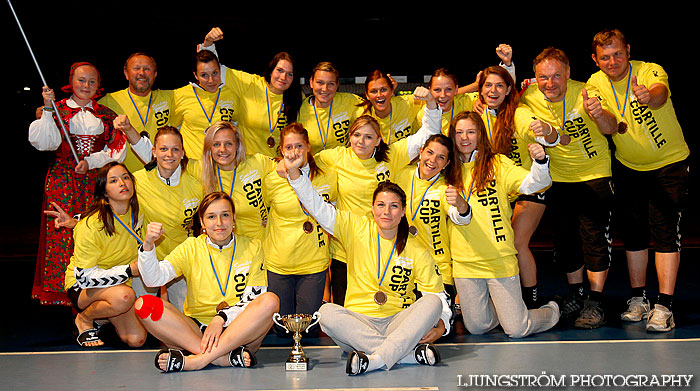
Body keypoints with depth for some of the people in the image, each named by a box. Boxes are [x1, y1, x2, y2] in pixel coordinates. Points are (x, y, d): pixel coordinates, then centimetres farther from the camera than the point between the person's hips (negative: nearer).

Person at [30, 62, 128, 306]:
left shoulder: (105, 115, 13)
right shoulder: (58, 110, 7)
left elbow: (117, 149, 5)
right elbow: (45, 143, -7)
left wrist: (90, 161, -8)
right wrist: (48, 109, -13)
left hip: (96, 180, 2)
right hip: (63, 180, -1)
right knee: (63, 230, -8)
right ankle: (61, 288, -1)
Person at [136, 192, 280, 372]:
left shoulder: (252, 248, 6)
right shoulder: (191, 248, 7)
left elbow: (254, 298, -3)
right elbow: (153, 278, -6)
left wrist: (221, 318, -19)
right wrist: (148, 246, -24)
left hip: (239, 333, 0)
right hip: (196, 329, 1)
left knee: (270, 300, -30)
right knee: (144, 304, -23)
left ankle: (197, 360, -33)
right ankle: (225, 357, -34)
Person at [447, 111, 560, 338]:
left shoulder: (498, 164, 1)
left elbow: (531, 183, -13)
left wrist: (540, 161, -32)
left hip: (500, 259, -3)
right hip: (464, 261, 3)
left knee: (517, 330, -3)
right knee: (477, 327, 10)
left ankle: (552, 311, 28)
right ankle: (501, 307, 41)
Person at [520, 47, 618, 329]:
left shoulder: (586, 93, -23)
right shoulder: (529, 96, -13)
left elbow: (611, 129, -35)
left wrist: (599, 114, -57)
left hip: (595, 174, -4)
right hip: (559, 177, 4)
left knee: (595, 236, -8)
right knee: (565, 236, 9)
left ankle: (594, 303, 2)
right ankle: (575, 296, 25)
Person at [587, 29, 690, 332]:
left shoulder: (650, 71, -19)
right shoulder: (596, 83, -5)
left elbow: (660, 93, -41)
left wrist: (649, 96, -65)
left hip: (669, 163, -4)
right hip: (628, 167, 4)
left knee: (664, 230, -11)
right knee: (632, 230, 7)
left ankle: (664, 307, -9)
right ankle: (638, 299, 19)